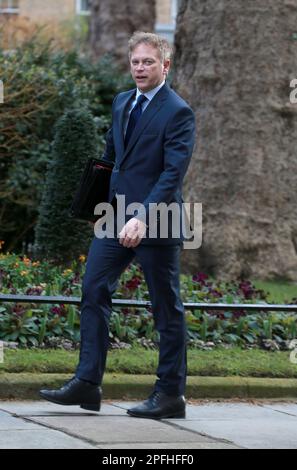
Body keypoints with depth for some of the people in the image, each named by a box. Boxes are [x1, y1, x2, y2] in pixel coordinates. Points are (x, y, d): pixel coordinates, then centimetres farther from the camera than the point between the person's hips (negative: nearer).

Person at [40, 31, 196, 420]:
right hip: (116, 215, 7)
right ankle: (87, 384, 3)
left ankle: (171, 394, 8)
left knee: (167, 308, 1)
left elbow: (173, 172, -19)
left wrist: (144, 218, -28)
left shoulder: (178, 113, -11)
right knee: (93, 292, 1)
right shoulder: (122, 103, 12)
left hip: (156, 224, -7)